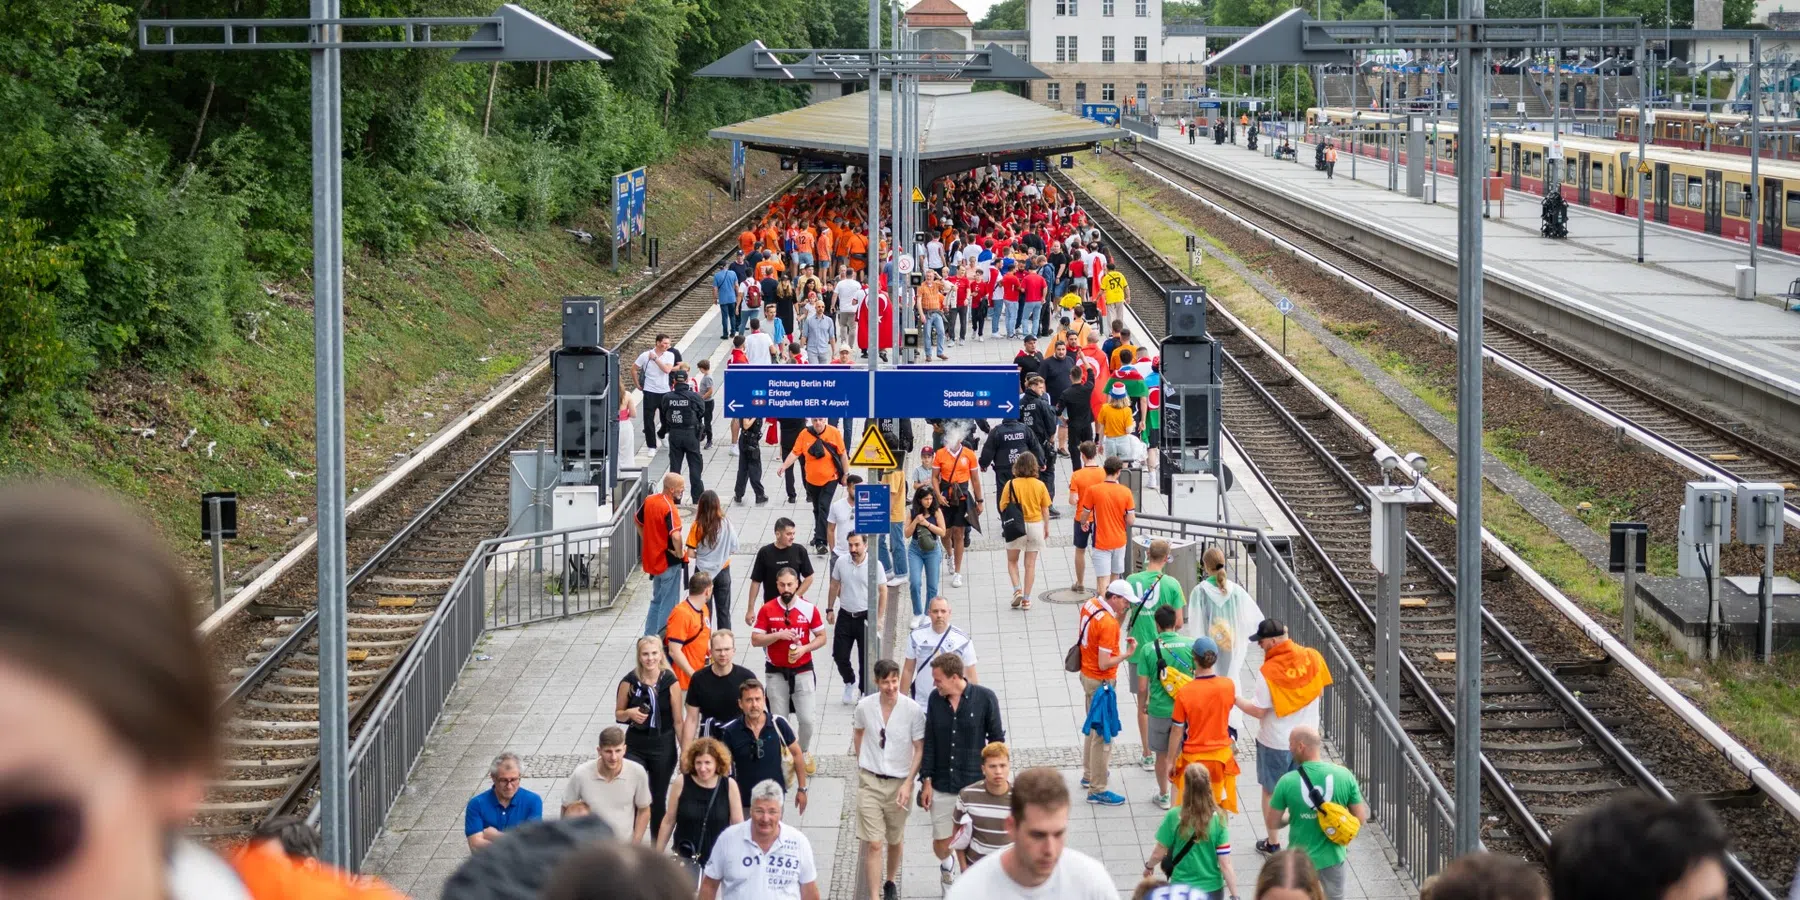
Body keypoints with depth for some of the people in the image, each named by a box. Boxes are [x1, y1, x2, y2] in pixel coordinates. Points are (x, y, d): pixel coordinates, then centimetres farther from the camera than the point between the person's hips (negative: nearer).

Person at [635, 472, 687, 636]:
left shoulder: (649, 500, 1)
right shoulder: (669, 509, -24)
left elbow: (638, 522, 17)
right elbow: (676, 536, -36)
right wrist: (680, 553, -19)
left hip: (653, 559, 8)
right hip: (669, 561, -8)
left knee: (657, 600, 22)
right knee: (668, 604, 4)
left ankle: (649, 636, 28)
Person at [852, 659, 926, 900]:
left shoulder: (913, 710, -14)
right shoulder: (864, 706, -8)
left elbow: (920, 749, -8)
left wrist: (908, 783, -14)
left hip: (899, 783, 0)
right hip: (870, 781, 0)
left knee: (895, 840, 17)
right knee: (873, 844, -7)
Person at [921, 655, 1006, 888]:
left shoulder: (985, 699, -10)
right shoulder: (935, 699, -1)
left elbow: (996, 741, -1)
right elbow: (929, 742, 6)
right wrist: (927, 781, 4)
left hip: (974, 785, -3)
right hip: (941, 787, 3)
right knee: (941, 843, 9)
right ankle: (946, 865, 42)